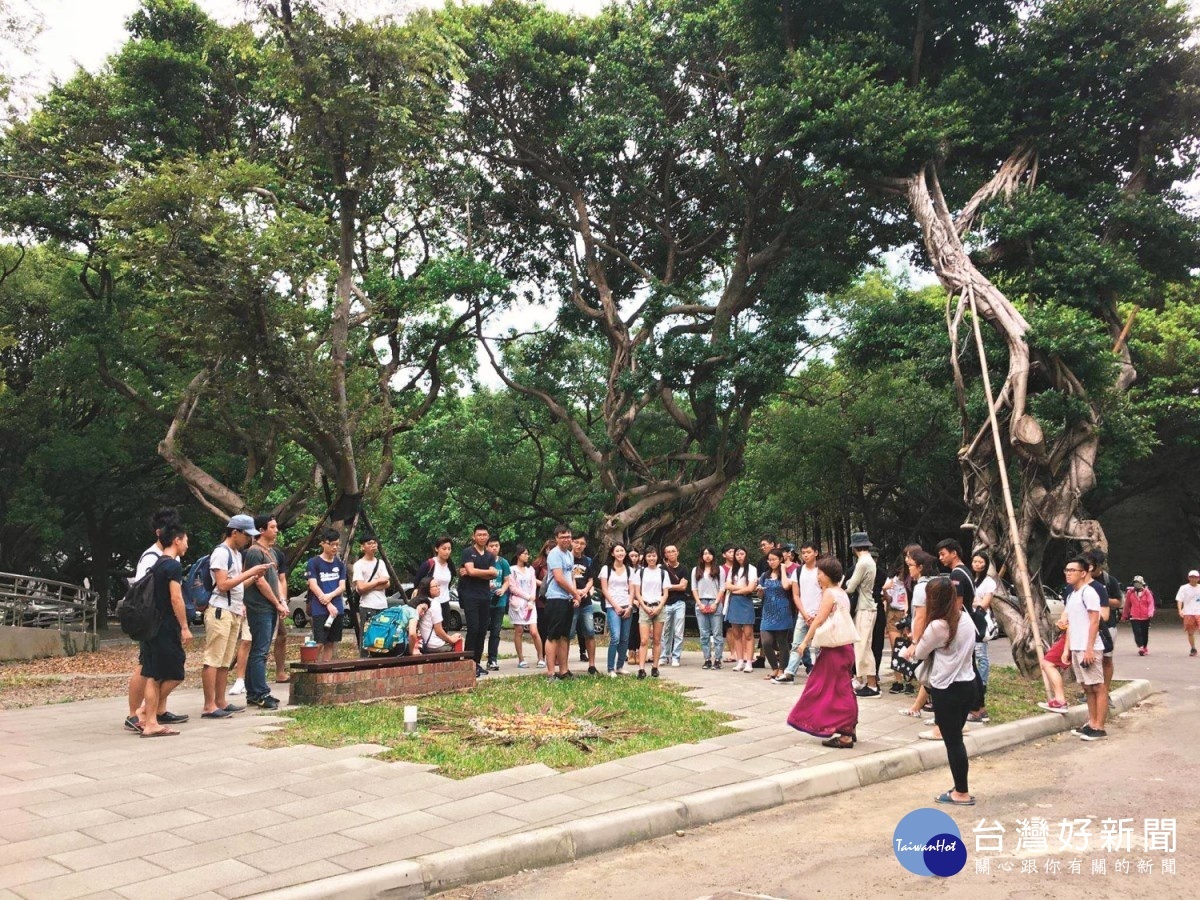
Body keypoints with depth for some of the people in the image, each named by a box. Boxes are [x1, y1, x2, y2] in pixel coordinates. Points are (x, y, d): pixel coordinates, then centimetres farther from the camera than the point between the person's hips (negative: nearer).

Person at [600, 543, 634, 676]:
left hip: (627, 607, 4)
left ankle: (620, 666, 12)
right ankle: (611, 669, -11)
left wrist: (629, 607, -4)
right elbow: (604, 590, -2)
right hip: (612, 607, -4)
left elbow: (631, 591, 11)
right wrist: (616, 606, -9)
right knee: (615, 638, -16)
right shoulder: (606, 569, 3)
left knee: (625, 639, 3)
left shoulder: (629, 570, 13)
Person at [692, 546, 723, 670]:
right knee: (704, 634, 3)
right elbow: (694, 588, 8)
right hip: (701, 603, 2)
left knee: (717, 633, -4)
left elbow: (722, 588, 2)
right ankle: (707, 659, 7)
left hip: (715, 603, -2)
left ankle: (717, 660, -1)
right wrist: (700, 604, -3)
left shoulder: (719, 569, 5)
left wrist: (715, 603, -9)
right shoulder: (696, 570, 11)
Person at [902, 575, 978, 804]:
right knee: (956, 738, 18)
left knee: (952, 741, 4)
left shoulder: (938, 626, -20)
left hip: (947, 690, -8)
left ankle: (962, 793, 13)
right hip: (967, 684, 8)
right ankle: (961, 787, 25)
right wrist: (919, 647, 9)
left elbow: (920, 653, -4)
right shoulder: (966, 619, 4)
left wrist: (912, 650, 20)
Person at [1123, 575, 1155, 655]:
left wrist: (1150, 612, -22)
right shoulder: (1130, 592, 2)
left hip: (1145, 617, 0)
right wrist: (1124, 616, 14)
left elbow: (1151, 603, -6)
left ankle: (1145, 648, 28)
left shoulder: (1147, 592, -1)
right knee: (1137, 632, -14)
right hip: (1134, 617, 0)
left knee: (1145, 633, 11)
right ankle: (1140, 647, -20)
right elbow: (1127, 605, 9)